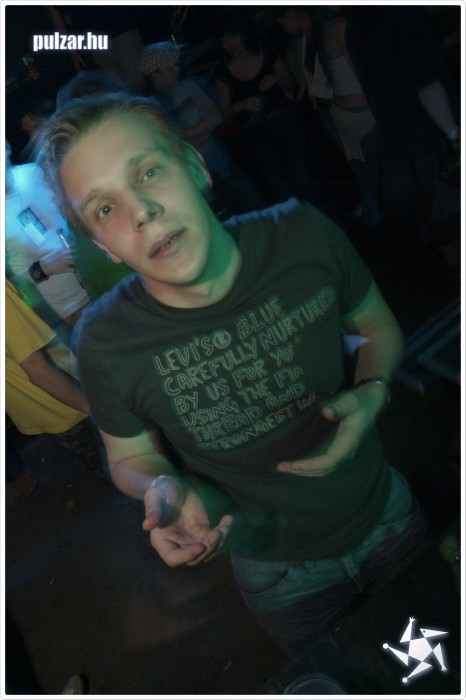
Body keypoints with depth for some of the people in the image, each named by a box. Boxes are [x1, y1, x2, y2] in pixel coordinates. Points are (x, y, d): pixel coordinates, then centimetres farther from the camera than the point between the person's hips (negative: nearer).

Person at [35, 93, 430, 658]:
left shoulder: (304, 236, -22)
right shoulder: (106, 342, -26)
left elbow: (378, 326, -3)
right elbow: (131, 458, -7)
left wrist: (372, 394, -23)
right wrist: (164, 490, -29)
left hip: (387, 514, 3)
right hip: (282, 576, -2)